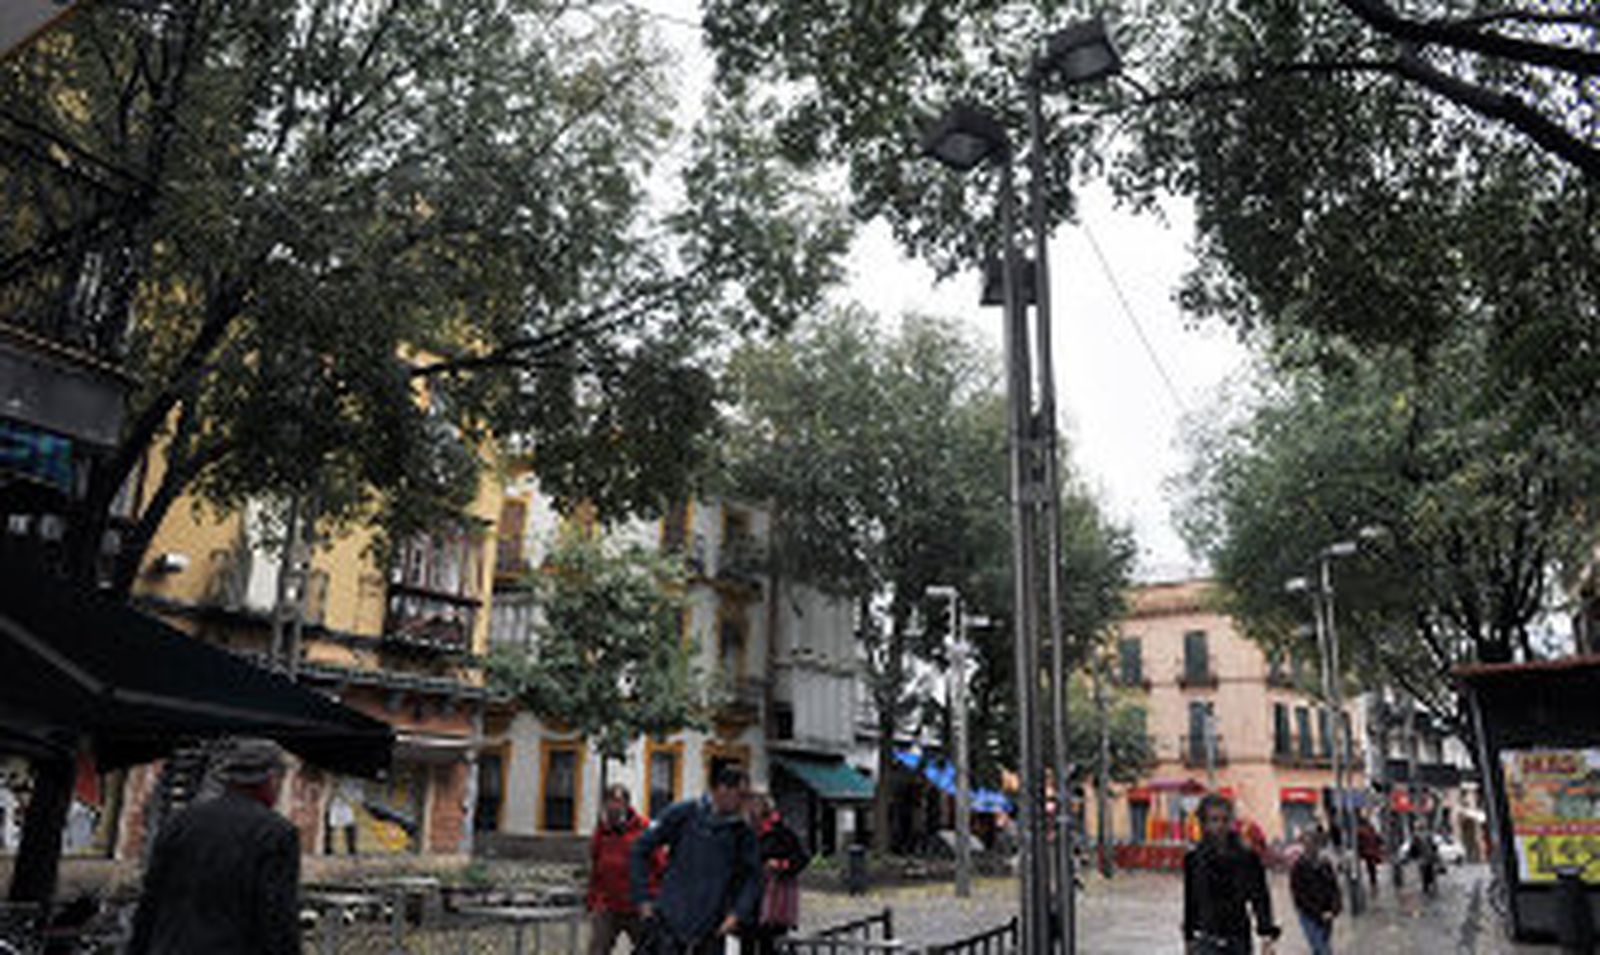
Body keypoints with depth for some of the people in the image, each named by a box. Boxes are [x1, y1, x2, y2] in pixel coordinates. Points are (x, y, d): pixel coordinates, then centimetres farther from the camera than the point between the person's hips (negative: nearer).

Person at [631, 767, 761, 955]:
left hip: (711, 929, 2)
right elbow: (640, 849, -2)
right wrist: (642, 898, -5)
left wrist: (738, 913, -7)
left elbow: (752, 877, 7)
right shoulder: (682, 814, -6)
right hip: (670, 919, -2)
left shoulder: (741, 832, 1)